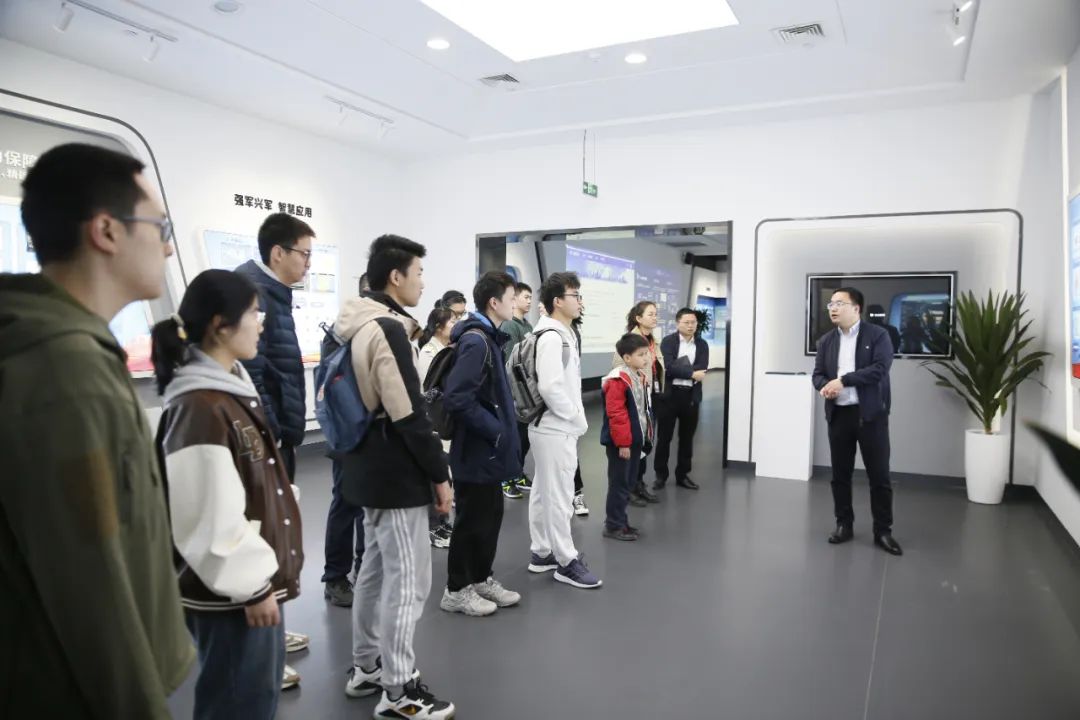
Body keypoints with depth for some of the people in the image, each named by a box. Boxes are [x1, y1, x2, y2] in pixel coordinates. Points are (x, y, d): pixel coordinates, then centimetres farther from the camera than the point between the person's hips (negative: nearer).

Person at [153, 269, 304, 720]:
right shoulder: (201, 408, -23)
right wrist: (251, 587, -17)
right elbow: (212, 518, -25)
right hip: (232, 597, -9)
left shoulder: (231, 388, 8)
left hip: (256, 581, 9)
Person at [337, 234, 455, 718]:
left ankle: (367, 667, 32)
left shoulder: (361, 327, 11)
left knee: (377, 567, 19)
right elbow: (410, 414, -22)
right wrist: (439, 474, -14)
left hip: (370, 465, 10)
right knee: (408, 577, -1)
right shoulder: (388, 329, -19)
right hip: (396, 471, -10)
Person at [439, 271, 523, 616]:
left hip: (488, 448, 10)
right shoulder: (476, 341, -20)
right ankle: (457, 589, 18)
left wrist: (502, 426, 11)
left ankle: (482, 579, 32)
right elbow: (457, 398, -28)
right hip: (476, 449, -10)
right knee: (472, 520, 3)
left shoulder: (487, 338, 12)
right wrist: (494, 429, -20)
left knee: (491, 516, 18)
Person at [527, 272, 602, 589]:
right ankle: (566, 561, 8)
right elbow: (550, 387, -26)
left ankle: (541, 553, 26)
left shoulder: (563, 335, 13)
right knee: (559, 496, -1)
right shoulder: (552, 338, -18)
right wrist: (577, 419, -15)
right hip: (556, 429, -10)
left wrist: (575, 418, 10)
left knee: (543, 492, 15)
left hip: (552, 427, 10)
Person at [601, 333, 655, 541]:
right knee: (619, 484, 0)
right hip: (621, 443, -9)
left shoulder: (642, 378, 10)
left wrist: (646, 437, 19)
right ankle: (614, 526, 11)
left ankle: (619, 520, 29)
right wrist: (623, 443, -21)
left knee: (629, 483, 16)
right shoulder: (618, 380, -20)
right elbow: (615, 414, -23)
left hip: (636, 440, 9)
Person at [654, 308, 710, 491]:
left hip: (691, 396, 3)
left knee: (687, 437, 11)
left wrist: (680, 369, -17)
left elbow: (702, 369, -7)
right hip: (669, 394, -3)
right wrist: (691, 373, -19)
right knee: (664, 437, 4)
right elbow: (669, 367, -17)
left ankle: (682, 475, 22)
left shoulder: (702, 344, 8)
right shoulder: (668, 342, -3)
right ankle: (660, 475, 16)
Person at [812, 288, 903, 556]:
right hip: (838, 414, 4)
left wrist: (843, 380, -20)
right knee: (840, 474, 9)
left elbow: (879, 369, -16)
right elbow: (818, 374, 7)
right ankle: (844, 524, 22)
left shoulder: (878, 335, -3)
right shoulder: (826, 340, 12)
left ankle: (883, 531, 12)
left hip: (870, 414, -4)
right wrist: (825, 387, -16)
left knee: (879, 474, 2)